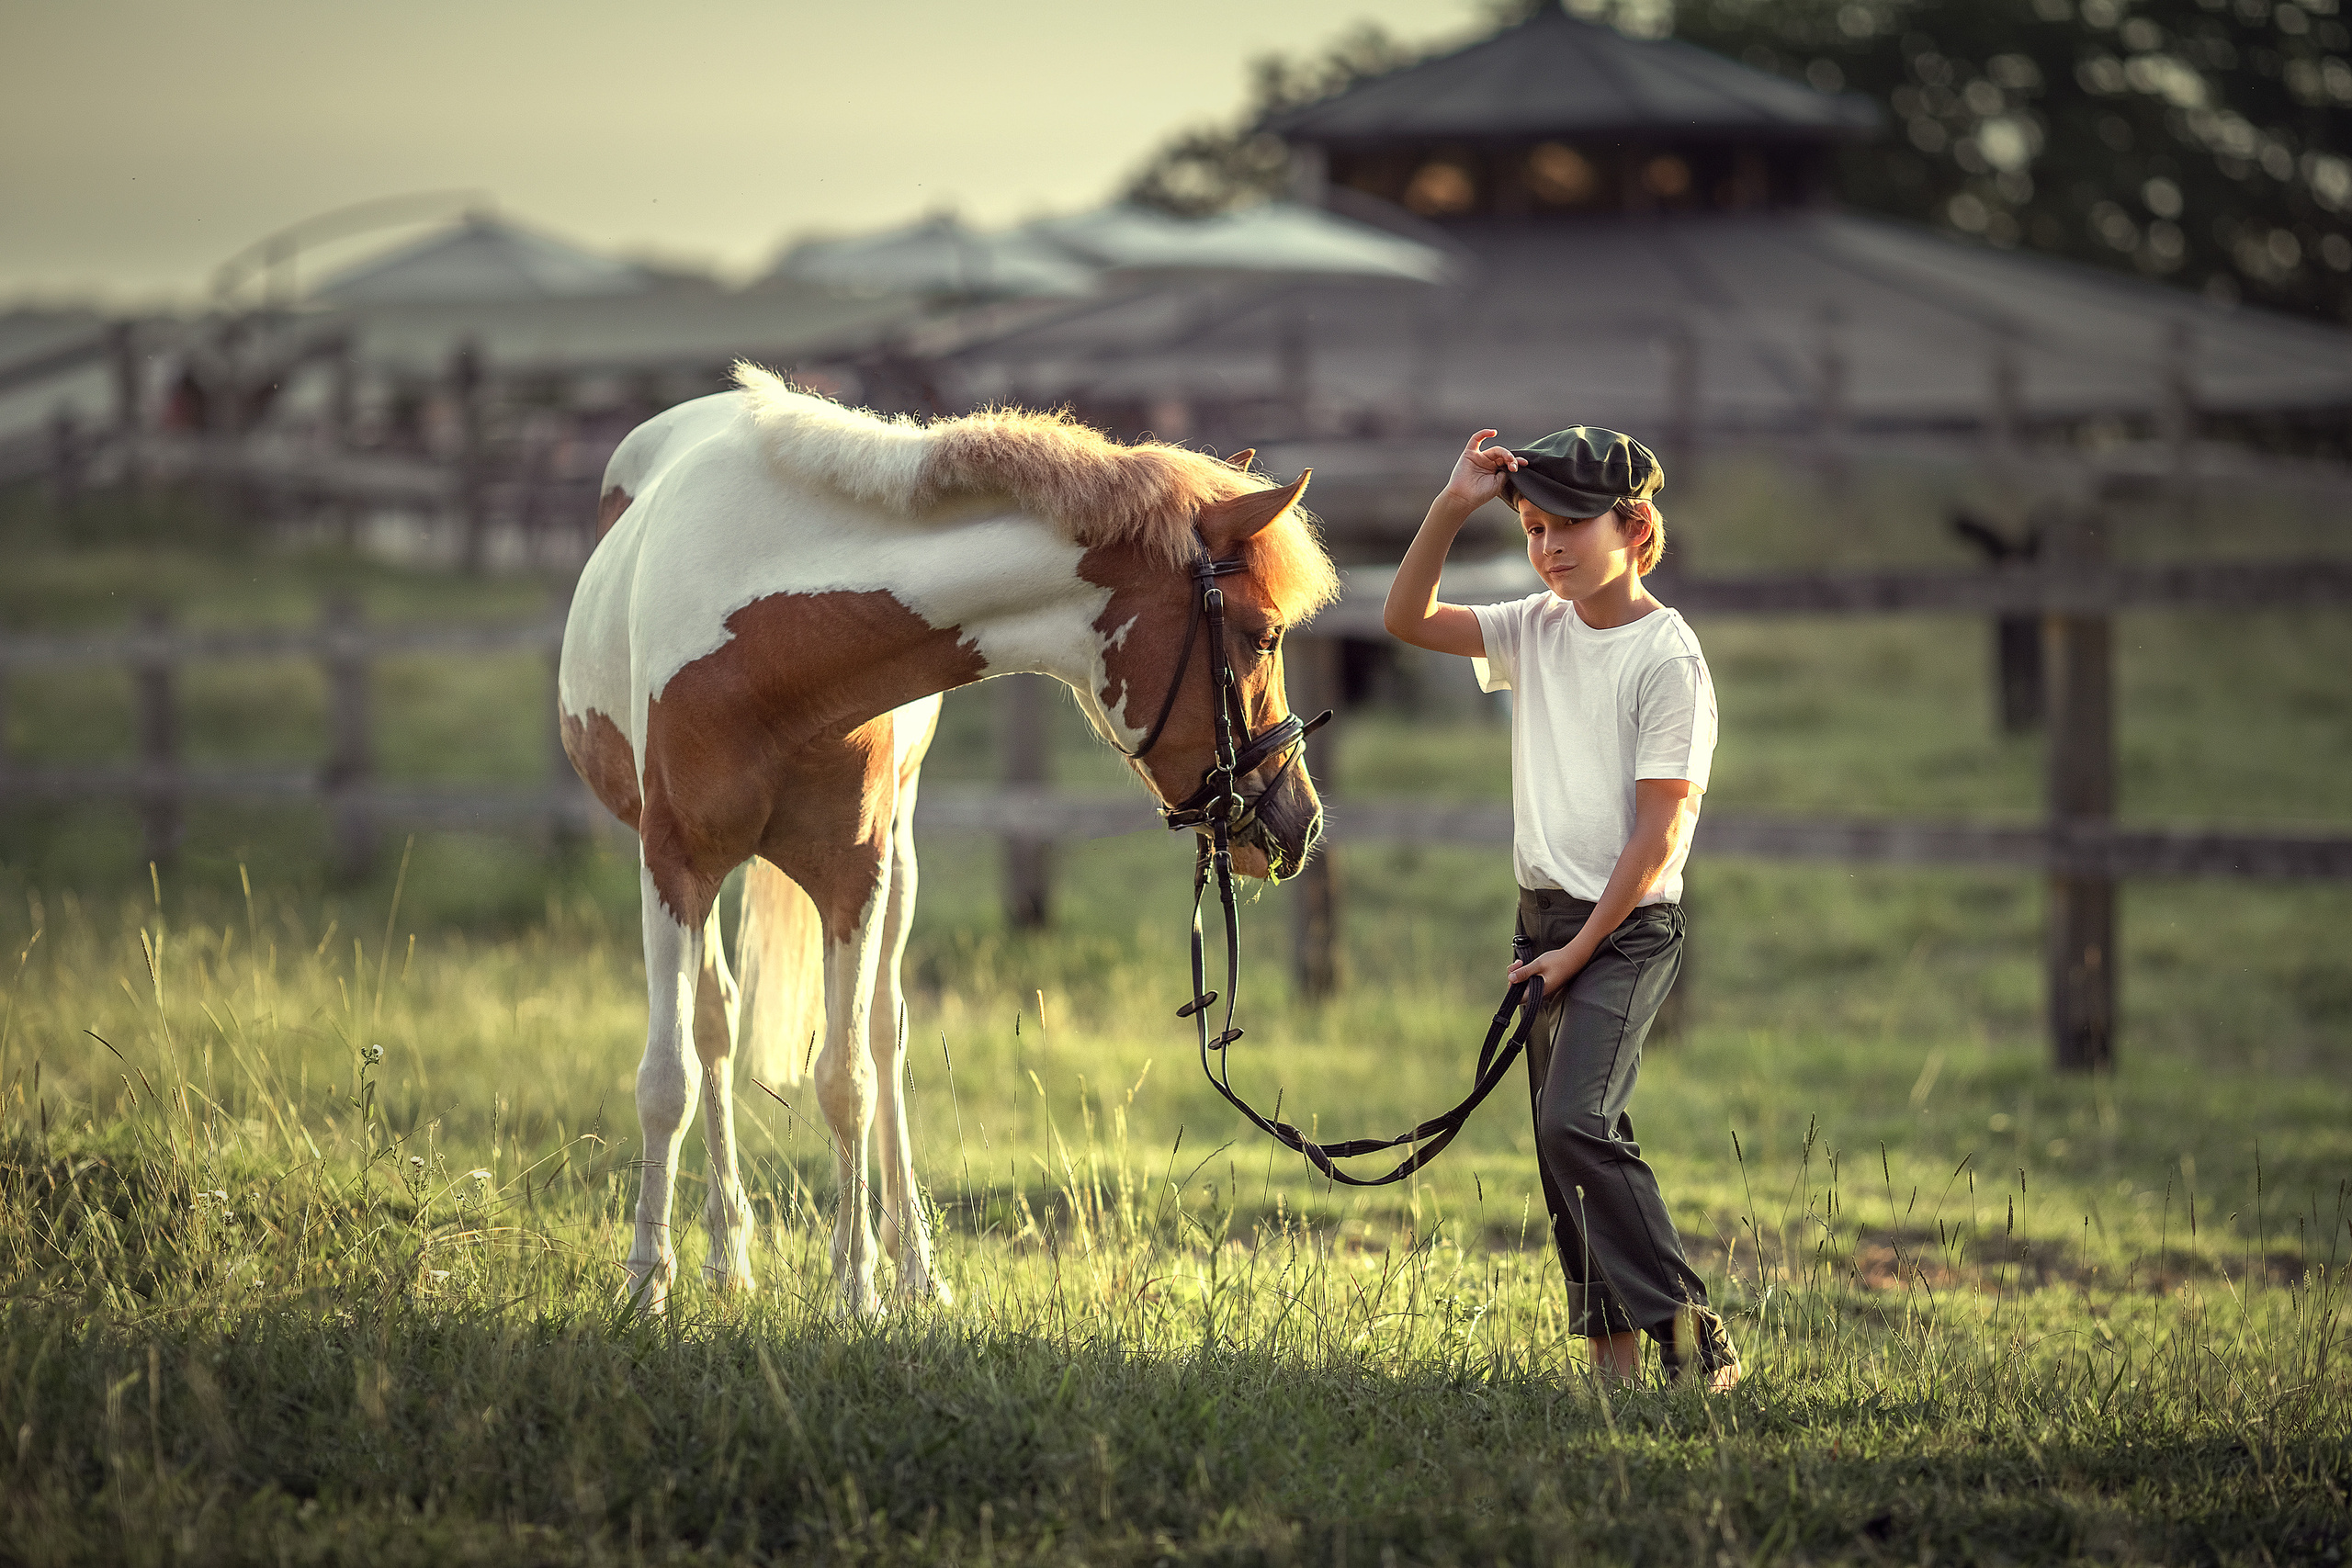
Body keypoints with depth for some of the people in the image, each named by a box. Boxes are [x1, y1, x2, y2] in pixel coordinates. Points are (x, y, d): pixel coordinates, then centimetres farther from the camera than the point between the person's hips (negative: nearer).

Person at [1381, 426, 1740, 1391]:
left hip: (1628, 926, -8)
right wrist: (1451, 510, -6)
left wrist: (1578, 950, -15)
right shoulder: (1540, 628, 8)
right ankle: (1613, 1357, 10)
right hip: (1545, 917, 8)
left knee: (1578, 1120, -21)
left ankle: (1690, 1335, -18)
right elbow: (1408, 621, 7)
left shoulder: (1666, 656, -13)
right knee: (1566, 1142, 6)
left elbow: (1659, 830, -15)